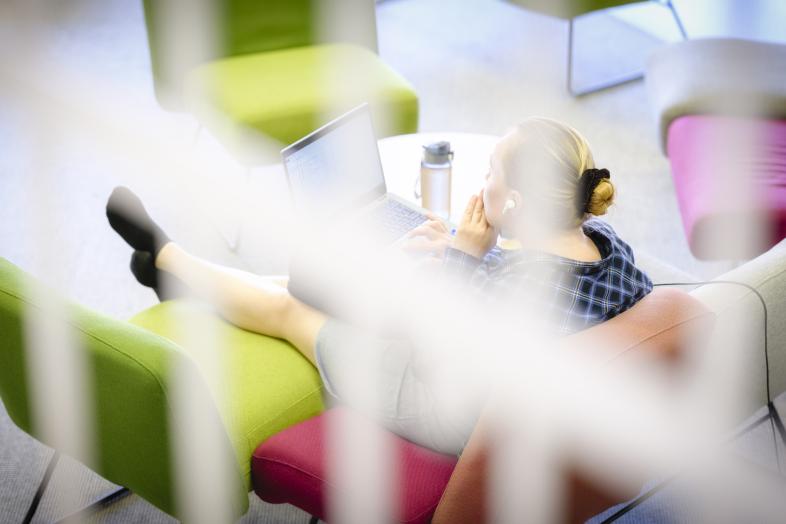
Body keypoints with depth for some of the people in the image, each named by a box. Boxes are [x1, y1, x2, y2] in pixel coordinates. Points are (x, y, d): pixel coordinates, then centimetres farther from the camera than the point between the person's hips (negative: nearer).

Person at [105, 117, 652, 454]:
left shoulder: (522, 290, -41)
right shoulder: (608, 240, -18)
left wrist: (463, 257, -23)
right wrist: (458, 250, -2)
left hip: (448, 413, -8)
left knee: (286, 308, 11)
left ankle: (165, 255, 38)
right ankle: (184, 283, 46)